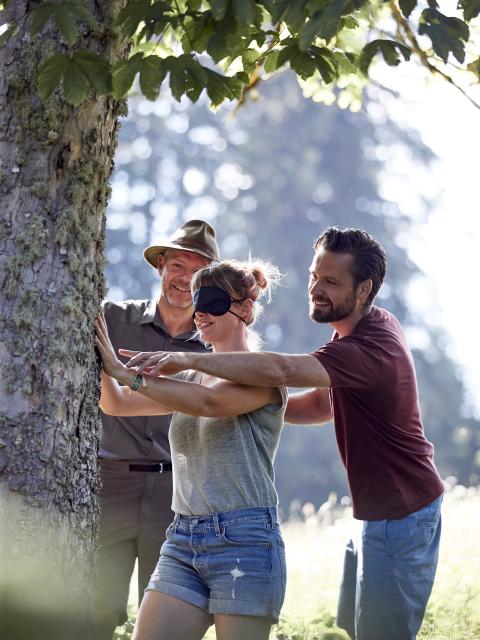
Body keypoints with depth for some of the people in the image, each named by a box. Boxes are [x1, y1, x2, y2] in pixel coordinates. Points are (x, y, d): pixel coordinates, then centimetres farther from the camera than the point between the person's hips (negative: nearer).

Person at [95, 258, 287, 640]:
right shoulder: (190, 377, 18)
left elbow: (207, 403, -21)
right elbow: (116, 404, 11)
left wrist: (124, 371, -24)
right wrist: (97, 358, -8)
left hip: (243, 540, -6)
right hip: (182, 541, 6)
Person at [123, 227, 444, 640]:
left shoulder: (371, 348, -26)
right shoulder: (366, 325, 7)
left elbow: (282, 369, -40)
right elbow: (325, 404, 14)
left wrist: (188, 359, -44)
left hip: (401, 516, -10)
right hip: (378, 510, 10)